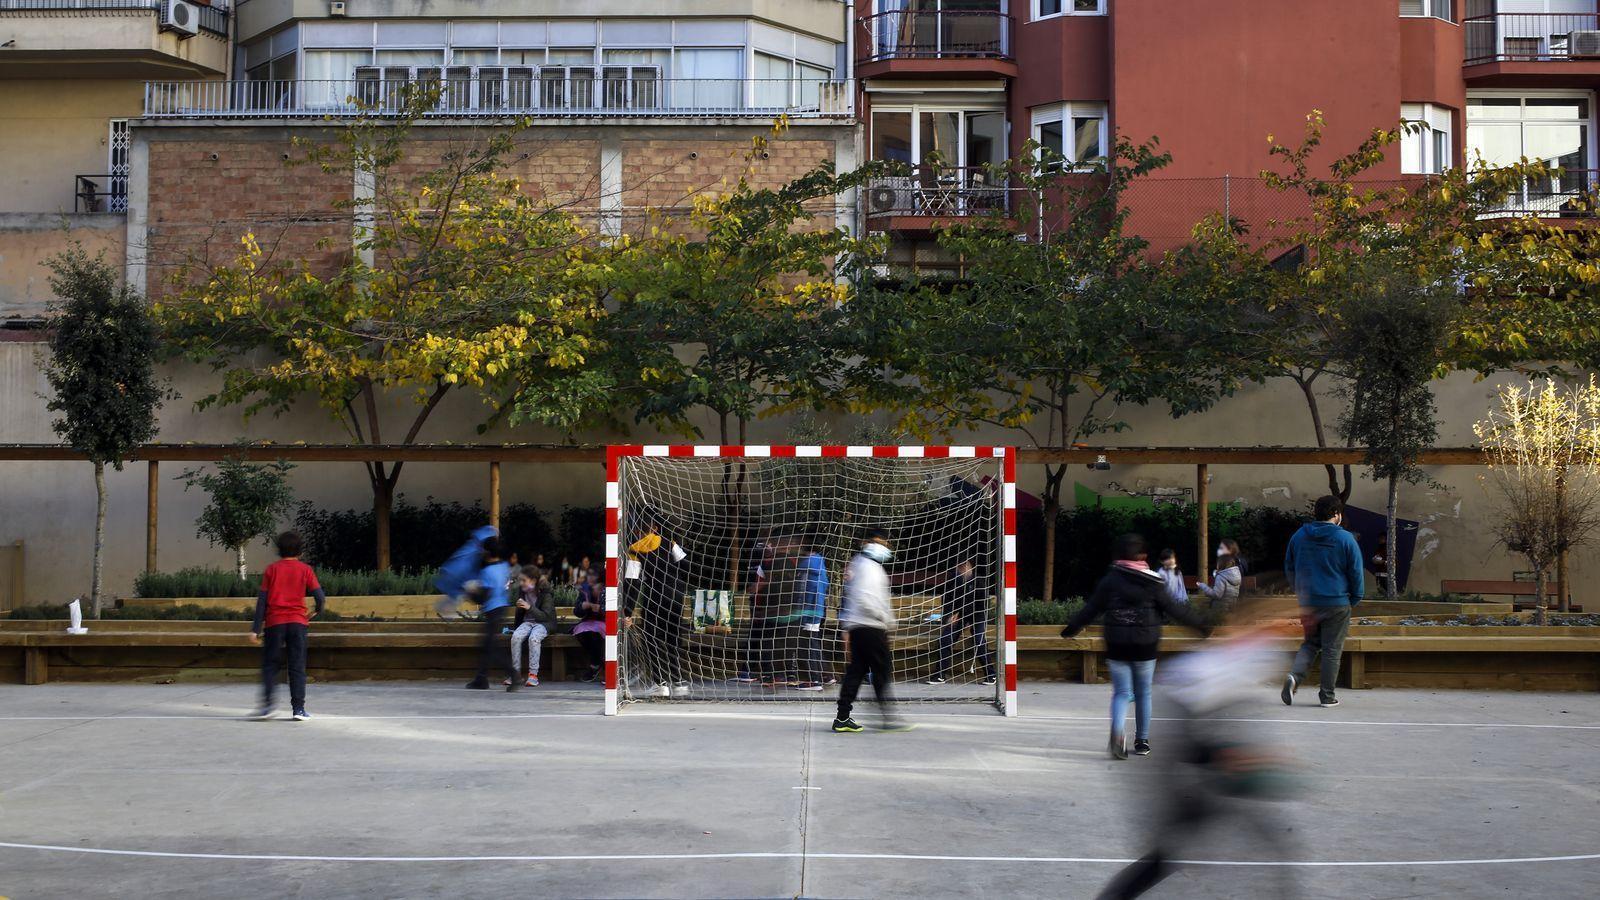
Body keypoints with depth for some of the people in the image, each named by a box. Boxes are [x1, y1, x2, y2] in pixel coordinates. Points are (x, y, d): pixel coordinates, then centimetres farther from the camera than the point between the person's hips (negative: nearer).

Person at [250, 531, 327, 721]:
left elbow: (262, 600, 1)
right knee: (297, 667, 3)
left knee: (269, 664, 10)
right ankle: (298, 708, -3)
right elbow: (321, 597, -2)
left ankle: (267, 704, -3)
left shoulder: (272, 569, 5)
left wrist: (256, 628, 1)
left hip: (274, 622, 0)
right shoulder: (305, 570, 3)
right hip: (297, 622, 0)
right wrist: (318, 611, 21)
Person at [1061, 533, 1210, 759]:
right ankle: (1142, 741, 22)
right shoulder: (1152, 582, -5)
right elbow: (1173, 609, -1)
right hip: (1145, 647, 0)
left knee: (1121, 692, 4)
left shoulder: (1109, 580, -3)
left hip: (1116, 647, 0)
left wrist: (1070, 629, 16)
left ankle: (1117, 731, -24)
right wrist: (1199, 622, 12)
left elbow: (1091, 609, 2)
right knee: (1143, 694, 15)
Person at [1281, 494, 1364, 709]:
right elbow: (1356, 573, -6)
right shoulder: (1346, 539, -8)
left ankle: (1294, 676, -8)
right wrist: (1354, 599, 8)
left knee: (1310, 643, 17)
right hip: (1337, 603, -4)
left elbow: (1289, 569, 13)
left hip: (1307, 603, 4)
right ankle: (1327, 696, 9)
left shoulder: (1299, 536, 4)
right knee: (1332, 650, 6)